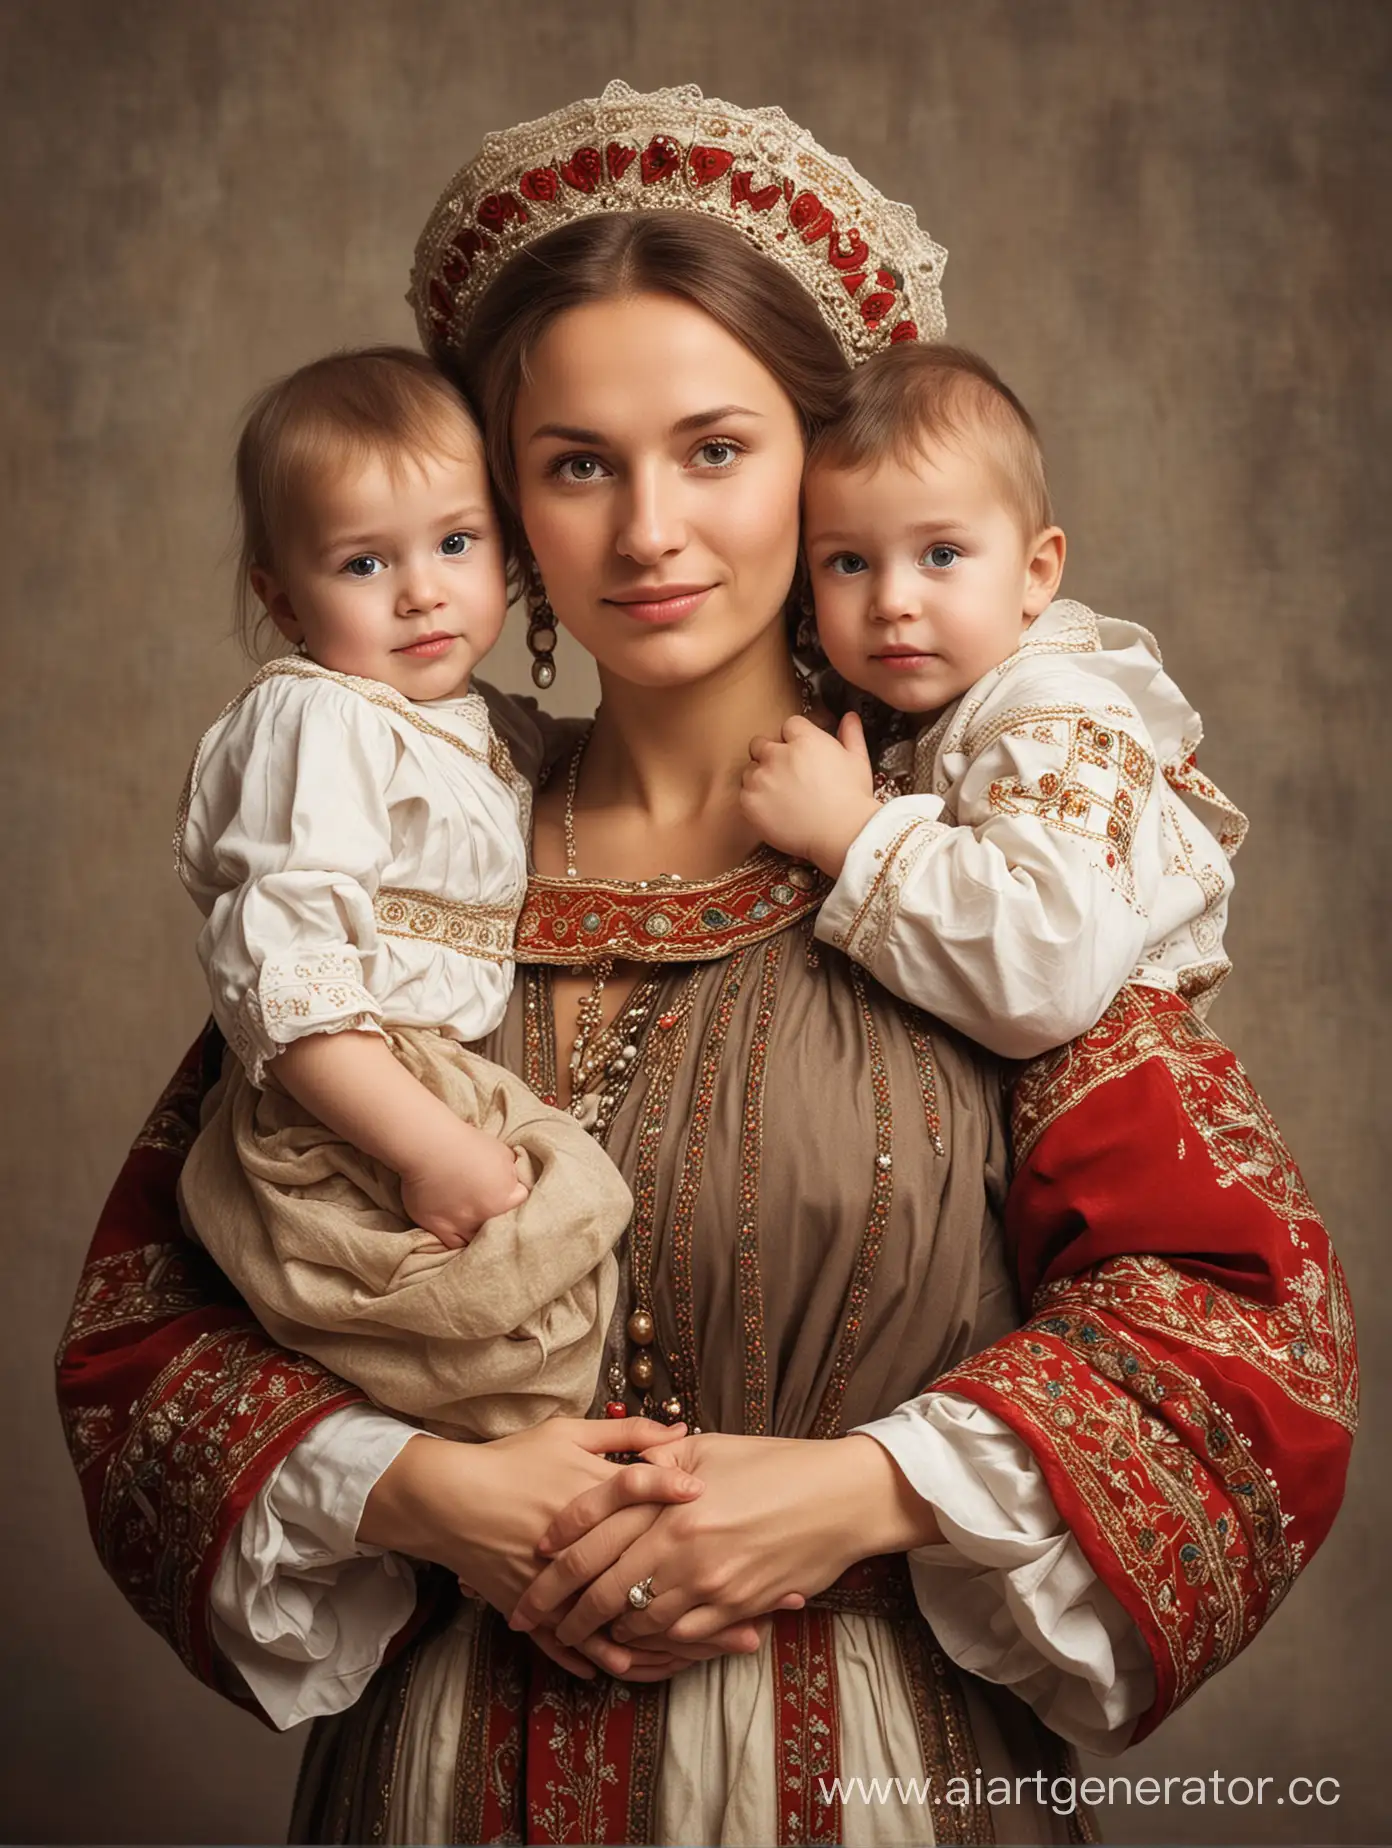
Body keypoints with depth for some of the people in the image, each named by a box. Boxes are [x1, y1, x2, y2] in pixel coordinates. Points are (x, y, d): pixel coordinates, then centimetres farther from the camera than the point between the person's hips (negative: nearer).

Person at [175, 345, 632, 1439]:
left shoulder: (480, 732, 17)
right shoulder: (319, 722, -11)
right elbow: (287, 976, -21)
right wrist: (431, 1146, -24)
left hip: (460, 1096, 9)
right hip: (344, 1137, -9)